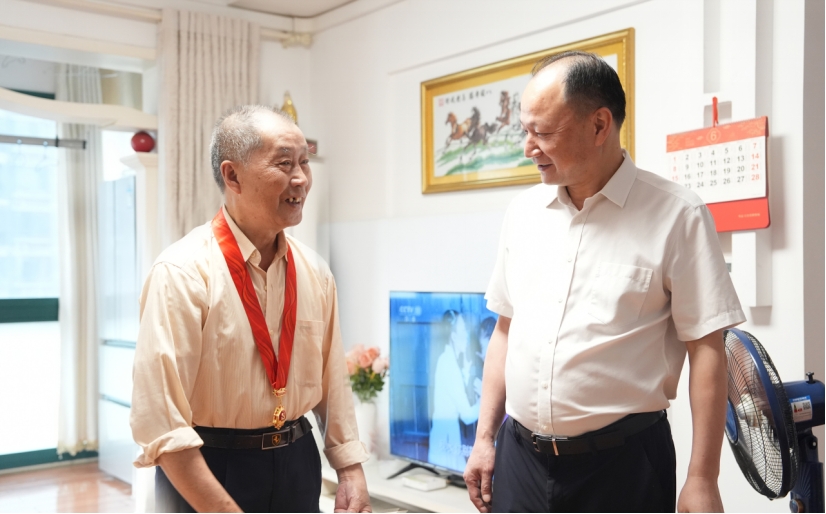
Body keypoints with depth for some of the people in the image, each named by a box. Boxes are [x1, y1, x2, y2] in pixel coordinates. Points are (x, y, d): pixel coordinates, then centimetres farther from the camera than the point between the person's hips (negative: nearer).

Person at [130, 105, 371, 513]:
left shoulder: (313, 271, 1)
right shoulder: (182, 273, -18)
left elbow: (332, 379, 7)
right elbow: (158, 416, -22)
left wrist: (351, 470, 1)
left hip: (297, 464, 6)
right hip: (205, 477, -5)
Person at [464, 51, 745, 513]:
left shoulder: (676, 215, -9)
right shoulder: (524, 211, 5)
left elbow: (706, 349, -9)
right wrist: (485, 438, 10)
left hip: (621, 460, -4)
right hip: (520, 454, 4)